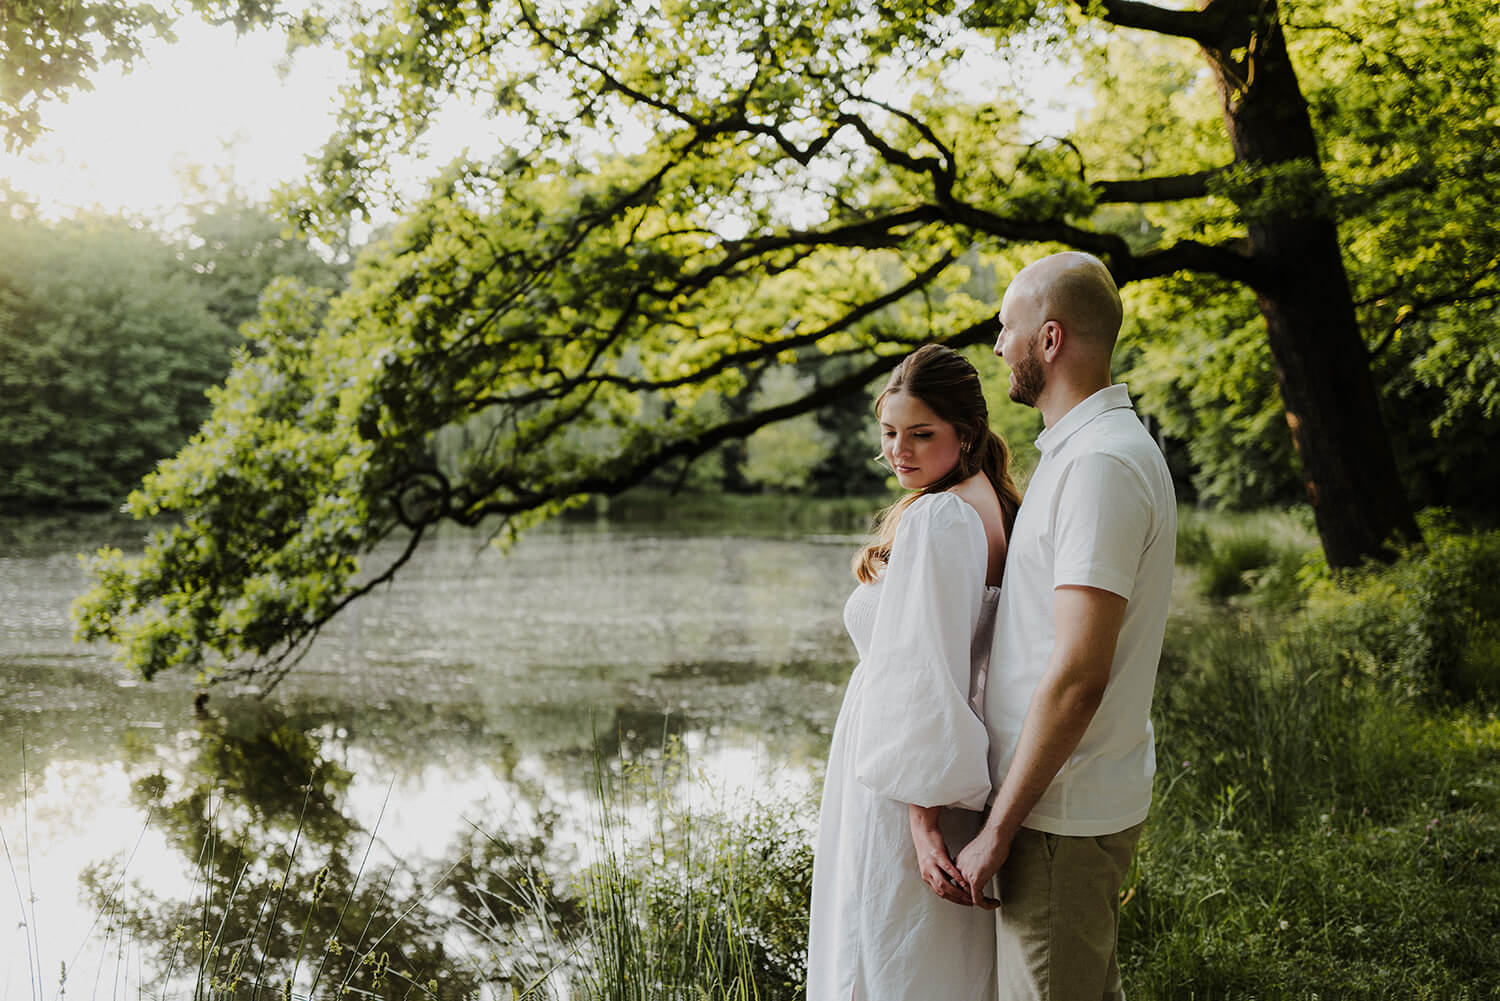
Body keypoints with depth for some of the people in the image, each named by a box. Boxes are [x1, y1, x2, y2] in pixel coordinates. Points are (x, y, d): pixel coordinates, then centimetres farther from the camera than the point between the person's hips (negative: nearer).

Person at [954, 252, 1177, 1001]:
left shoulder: (1099, 462, -21)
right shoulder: (1084, 448, 13)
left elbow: (1077, 674, -26)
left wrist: (997, 831, -21)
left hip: (1062, 811, -10)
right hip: (1077, 798, 10)